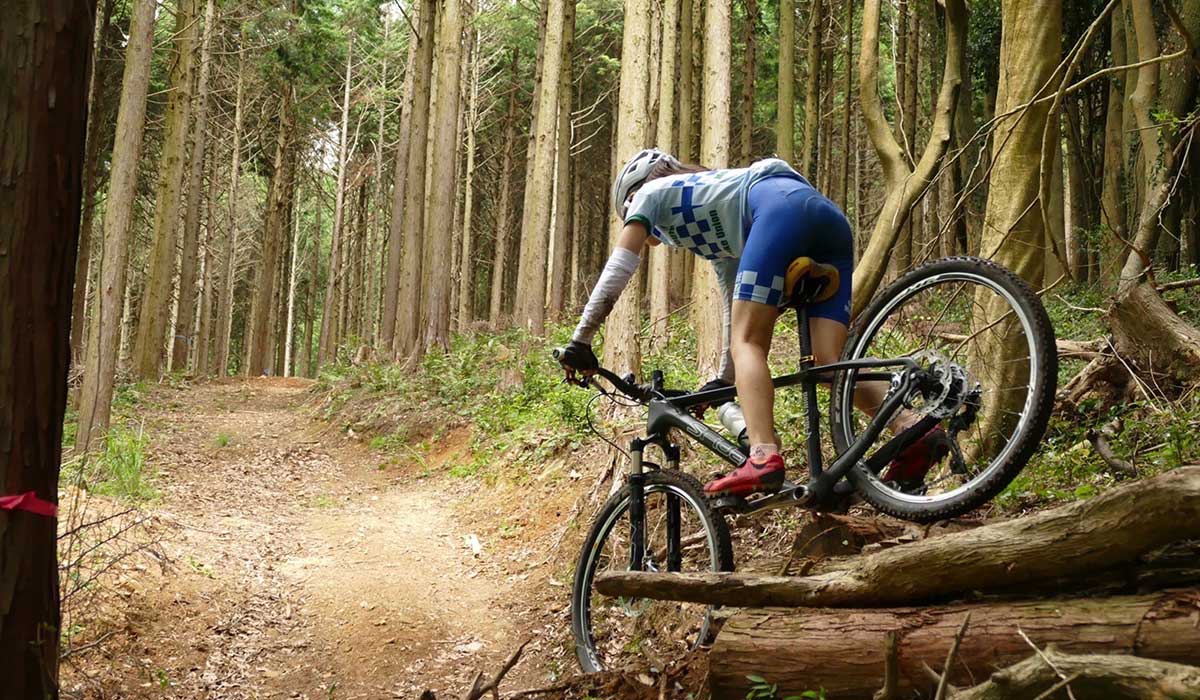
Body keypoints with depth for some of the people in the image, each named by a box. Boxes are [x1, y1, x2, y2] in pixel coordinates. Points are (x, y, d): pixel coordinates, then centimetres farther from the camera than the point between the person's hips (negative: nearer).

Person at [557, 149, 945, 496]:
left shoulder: (650, 192, 24)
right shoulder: (714, 236, 40)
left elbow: (618, 269, 16)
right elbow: (735, 306, 38)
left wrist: (579, 341, 17)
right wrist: (724, 380, 43)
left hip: (782, 207, -8)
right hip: (831, 218, 8)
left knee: (748, 343, -11)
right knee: (830, 363, 0)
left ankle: (763, 457, -28)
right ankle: (912, 430, -17)